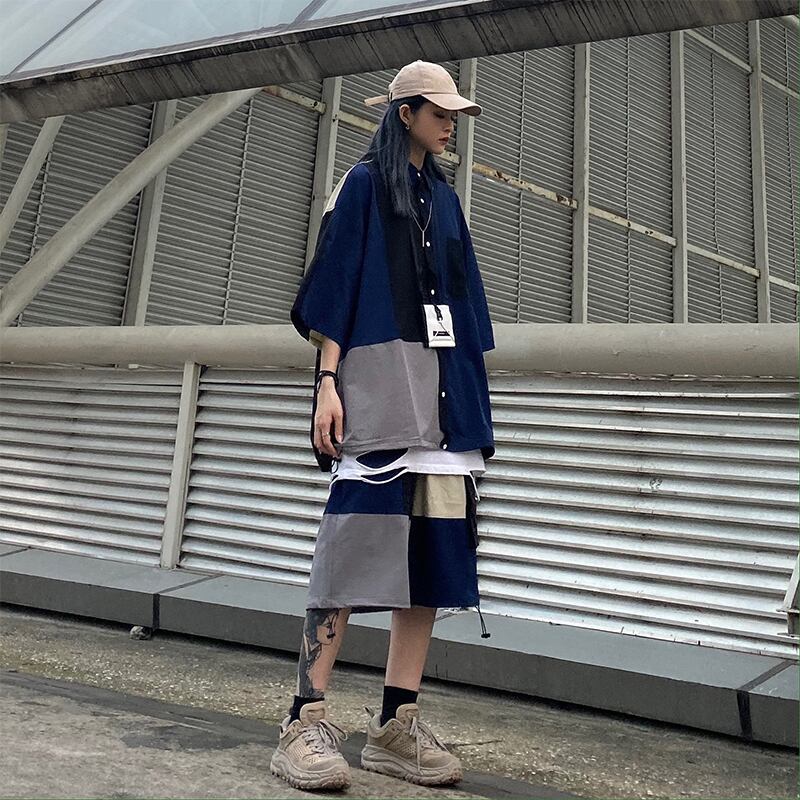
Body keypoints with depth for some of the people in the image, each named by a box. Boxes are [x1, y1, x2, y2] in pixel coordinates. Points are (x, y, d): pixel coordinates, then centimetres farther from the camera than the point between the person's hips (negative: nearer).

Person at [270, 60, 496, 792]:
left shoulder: (445, 199, 23)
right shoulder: (364, 184, 5)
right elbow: (335, 282, -3)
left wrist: (474, 398, 14)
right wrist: (328, 380, -15)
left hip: (444, 379, 7)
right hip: (377, 372, -6)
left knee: (435, 545, -1)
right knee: (359, 538, -13)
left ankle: (397, 724, 6)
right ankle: (307, 723, -6)